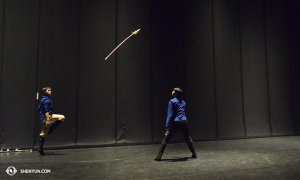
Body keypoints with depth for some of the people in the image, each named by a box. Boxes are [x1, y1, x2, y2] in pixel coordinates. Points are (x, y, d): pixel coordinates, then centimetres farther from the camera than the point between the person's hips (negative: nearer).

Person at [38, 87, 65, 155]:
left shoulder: (43, 100, 20)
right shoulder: (46, 100, -11)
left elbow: (40, 109, 28)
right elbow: (46, 111, -20)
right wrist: (48, 120, -26)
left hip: (43, 118, 10)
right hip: (47, 117, -10)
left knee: (43, 134, 11)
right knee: (62, 117, -12)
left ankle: (40, 149, 13)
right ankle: (50, 130, -9)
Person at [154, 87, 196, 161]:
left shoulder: (172, 101, -5)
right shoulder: (183, 102, 14)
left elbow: (170, 115, -11)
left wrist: (167, 128, -12)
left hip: (175, 123, -5)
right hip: (184, 122, 5)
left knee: (165, 140, 4)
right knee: (188, 138, 24)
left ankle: (159, 156, 3)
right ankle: (194, 154, 27)